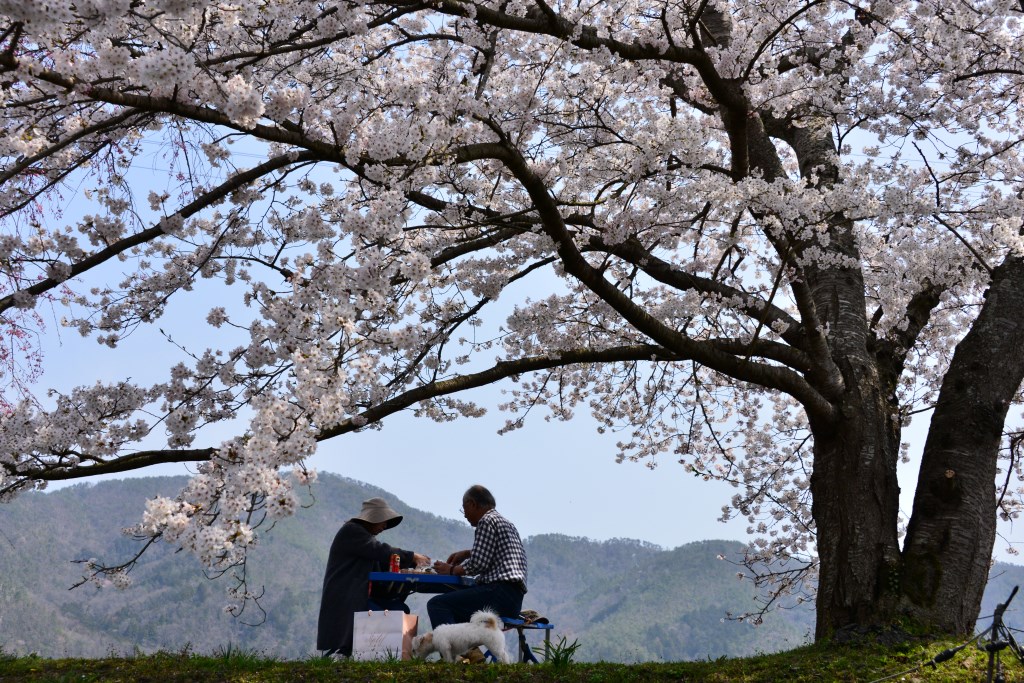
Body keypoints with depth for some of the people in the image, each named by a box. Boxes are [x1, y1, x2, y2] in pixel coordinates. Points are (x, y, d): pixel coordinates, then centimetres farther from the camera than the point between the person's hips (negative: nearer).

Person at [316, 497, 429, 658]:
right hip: (345, 601, -10)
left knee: (401, 609, -6)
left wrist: (413, 562, 3)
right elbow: (381, 551, -19)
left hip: (360, 595, 10)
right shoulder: (351, 530, -7)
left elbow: (384, 563, 17)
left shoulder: (362, 533, 24)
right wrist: (412, 556, -12)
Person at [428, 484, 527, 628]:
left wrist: (451, 570, 5)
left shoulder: (487, 521, -4)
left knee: (437, 604, -15)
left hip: (500, 593, -10)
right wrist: (467, 553, 33)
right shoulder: (505, 523, 25)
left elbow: (478, 564, -10)